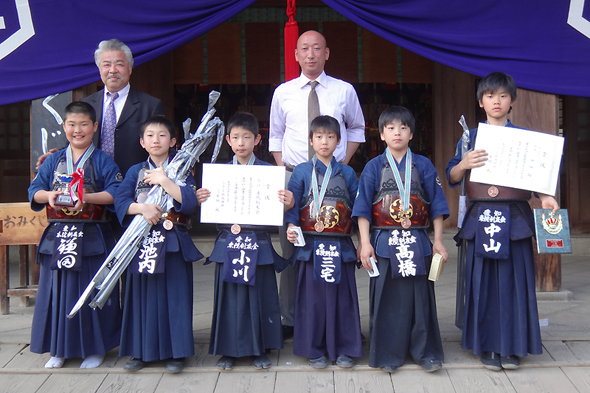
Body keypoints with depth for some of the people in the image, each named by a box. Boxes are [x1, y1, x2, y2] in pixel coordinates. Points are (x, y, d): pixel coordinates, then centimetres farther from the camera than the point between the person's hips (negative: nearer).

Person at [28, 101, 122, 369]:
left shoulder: (103, 161, 1)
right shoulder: (53, 161, 12)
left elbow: (115, 193, -9)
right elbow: (34, 190, 7)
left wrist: (86, 198, -21)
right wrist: (49, 195, -14)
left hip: (92, 239, -3)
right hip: (58, 236, 4)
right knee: (58, 291, 7)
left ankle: (94, 348, 14)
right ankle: (59, 349, 20)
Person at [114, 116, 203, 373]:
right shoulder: (135, 171, 9)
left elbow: (190, 201, -12)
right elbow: (120, 202, -4)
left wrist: (164, 180, -15)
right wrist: (143, 208, -20)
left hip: (173, 243, -2)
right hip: (141, 243, 2)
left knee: (175, 295, 0)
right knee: (142, 296, 7)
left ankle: (176, 352, 9)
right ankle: (140, 351, 18)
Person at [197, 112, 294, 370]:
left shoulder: (267, 170, 2)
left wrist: (288, 202, -21)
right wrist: (200, 200, -12)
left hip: (258, 242, -1)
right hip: (228, 242, 1)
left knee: (259, 295, 5)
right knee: (229, 295, 6)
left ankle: (259, 349, 20)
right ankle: (228, 350, 20)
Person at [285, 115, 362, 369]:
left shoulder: (347, 173, 10)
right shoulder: (302, 171, 5)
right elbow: (293, 204, 3)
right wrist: (291, 227, -14)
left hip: (341, 245, 2)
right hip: (312, 244, -1)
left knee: (342, 297, 5)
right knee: (313, 297, 2)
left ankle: (343, 349, 17)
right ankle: (314, 350, 15)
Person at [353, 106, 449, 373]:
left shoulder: (423, 166, 6)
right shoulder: (374, 167, 3)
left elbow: (436, 204, 7)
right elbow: (363, 207, 1)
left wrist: (438, 241, 2)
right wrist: (365, 243, -6)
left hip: (417, 242, 1)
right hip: (384, 243, 0)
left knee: (420, 297, 5)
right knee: (387, 299, 4)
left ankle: (426, 353, 17)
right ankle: (388, 355, 15)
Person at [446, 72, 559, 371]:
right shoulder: (471, 137, 9)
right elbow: (451, 178, 5)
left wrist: (545, 197, -12)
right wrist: (464, 165, -16)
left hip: (515, 217, 0)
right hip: (481, 216, 0)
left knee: (514, 280, 1)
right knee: (483, 281, 1)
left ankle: (512, 346, 13)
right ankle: (487, 346, 12)